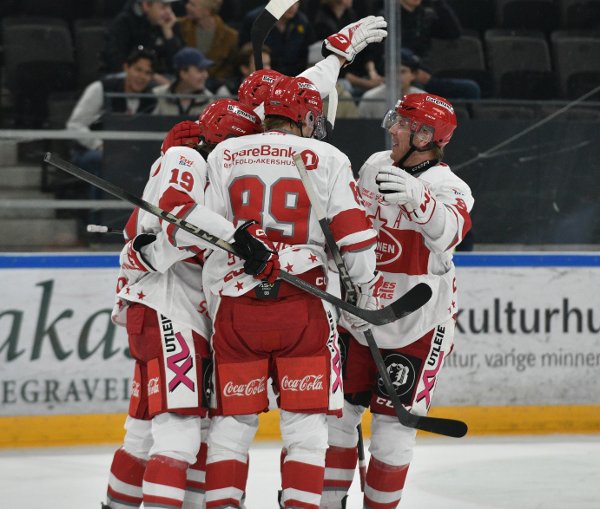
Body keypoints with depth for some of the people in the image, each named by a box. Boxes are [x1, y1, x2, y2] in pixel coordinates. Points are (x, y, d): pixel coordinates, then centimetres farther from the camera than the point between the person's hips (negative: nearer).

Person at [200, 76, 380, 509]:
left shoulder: (224, 155, 8)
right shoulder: (328, 159, 3)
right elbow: (354, 234, 0)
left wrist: (213, 300, 15)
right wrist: (366, 283, 18)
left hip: (236, 306, 2)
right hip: (304, 310, -2)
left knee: (233, 417, 11)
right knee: (306, 419, 5)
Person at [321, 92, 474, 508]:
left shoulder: (449, 188, -18)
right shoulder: (375, 166, 2)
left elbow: (448, 231, -42)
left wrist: (416, 196, -59)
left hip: (415, 329, -6)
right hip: (357, 317, 6)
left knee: (393, 428, -2)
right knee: (336, 413, 9)